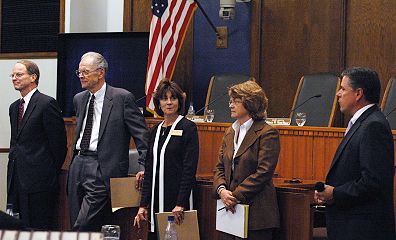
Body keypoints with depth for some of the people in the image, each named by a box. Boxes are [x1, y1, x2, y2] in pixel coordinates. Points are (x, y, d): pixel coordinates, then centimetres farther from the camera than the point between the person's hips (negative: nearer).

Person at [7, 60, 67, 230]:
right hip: (16, 180, 8)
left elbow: (59, 143, -9)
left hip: (38, 181, -8)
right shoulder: (14, 107, 17)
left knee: (39, 227, -6)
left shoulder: (47, 104, -9)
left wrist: (50, 174, -4)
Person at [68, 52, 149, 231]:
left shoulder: (122, 98, -7)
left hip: (102, 170, -7)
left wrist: (144, 167, -15)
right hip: (78, 166, 7)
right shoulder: (79, 99, 14)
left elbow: (142, 135, -8)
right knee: (76, 225, 8)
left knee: (83, 227, -15)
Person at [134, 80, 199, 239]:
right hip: (156, 199, 6)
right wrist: (143, 205, 7)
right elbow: (149, 170, 14)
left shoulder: (188, 128, -5)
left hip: (178, 197, -6)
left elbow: (190, 169, -12)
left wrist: (180, 204, -19)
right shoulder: (155, 131, 13)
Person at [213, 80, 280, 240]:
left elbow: (263, 173, -14)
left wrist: (236, 196, -15)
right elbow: (220, 167, 15)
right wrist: (221, 190, -6)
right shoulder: (230, 133, 16)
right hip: (229, 209, 7)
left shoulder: (267, 134, -8)